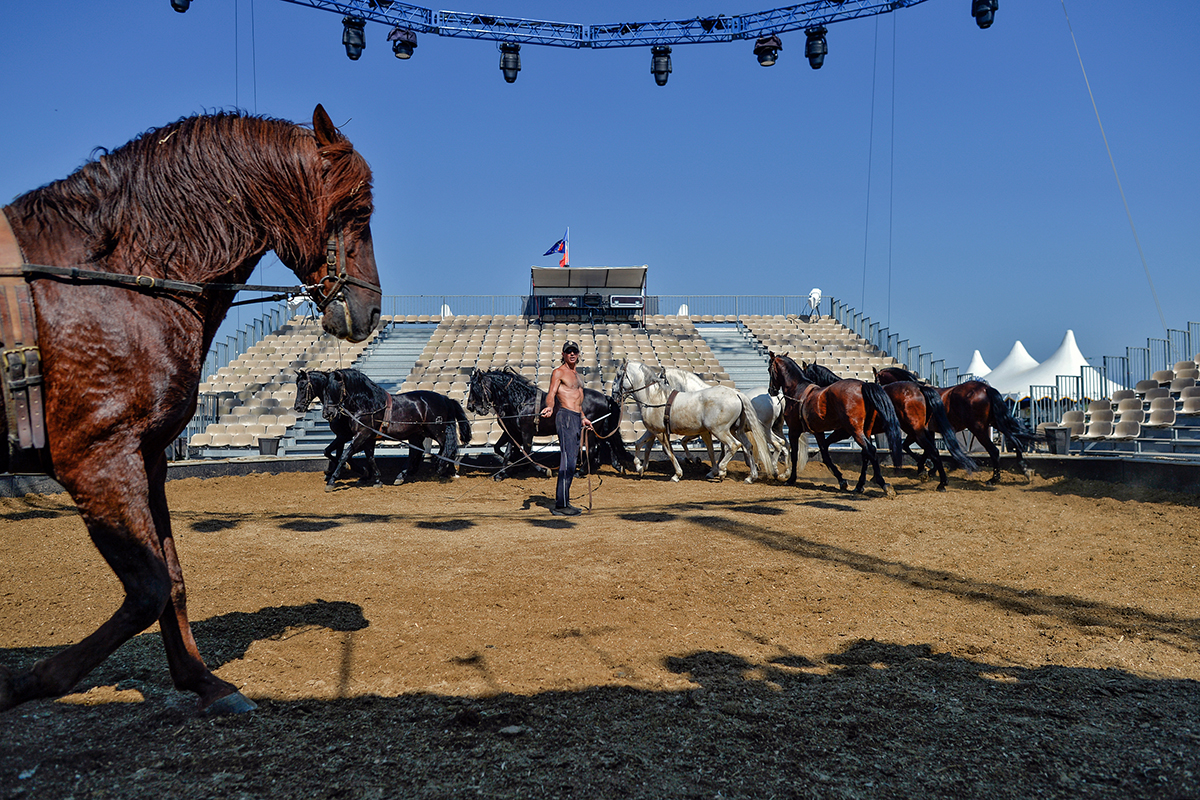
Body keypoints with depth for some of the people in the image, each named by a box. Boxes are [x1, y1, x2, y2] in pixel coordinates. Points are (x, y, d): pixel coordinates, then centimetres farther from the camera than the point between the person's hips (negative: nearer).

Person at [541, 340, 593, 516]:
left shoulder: (576, 375, 23)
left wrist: (583, 418, 37)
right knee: (568, 460, -14)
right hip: (566, 417, -9)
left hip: (577, 418, 9)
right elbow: (551, 393, -16)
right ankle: (561, 505, -14)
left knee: (571, 460, 9)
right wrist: (549, 407, -35)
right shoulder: (558, 372, -3)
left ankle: (563, 502, 14)